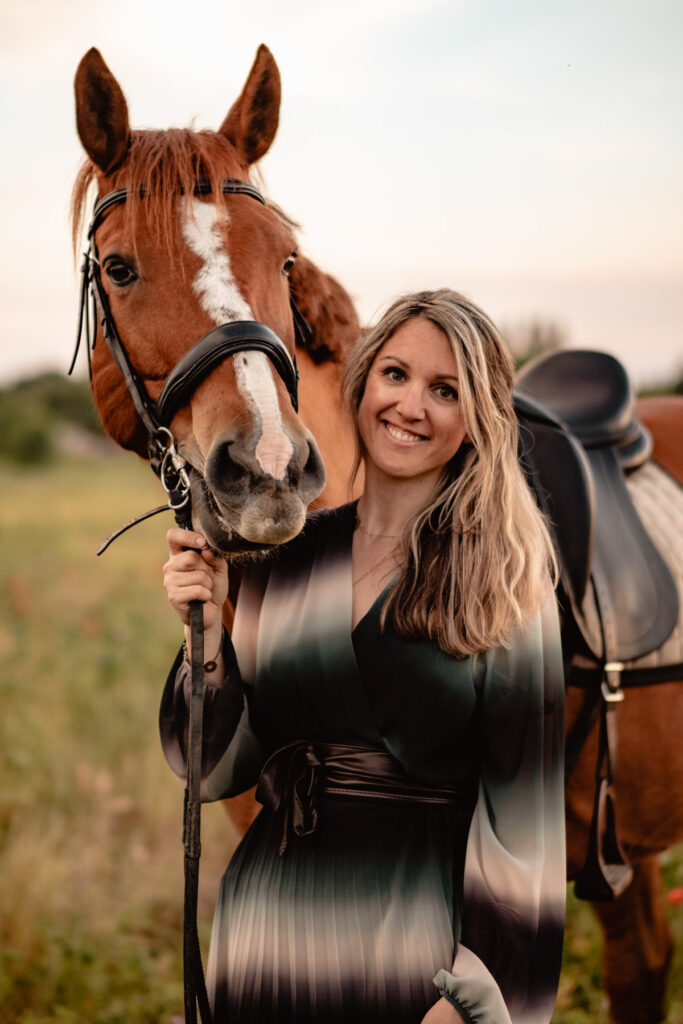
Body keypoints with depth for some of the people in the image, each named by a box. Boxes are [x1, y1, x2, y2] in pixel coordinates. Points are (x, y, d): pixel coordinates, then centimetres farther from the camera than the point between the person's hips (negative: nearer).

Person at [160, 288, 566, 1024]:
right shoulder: (286, 554, 4)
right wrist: (207, 633, -9)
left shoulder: (505, 577, -7)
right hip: (271, 929, 3)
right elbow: (220, 770, 6)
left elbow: (521, 801, -10)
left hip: (420, 938, -3)